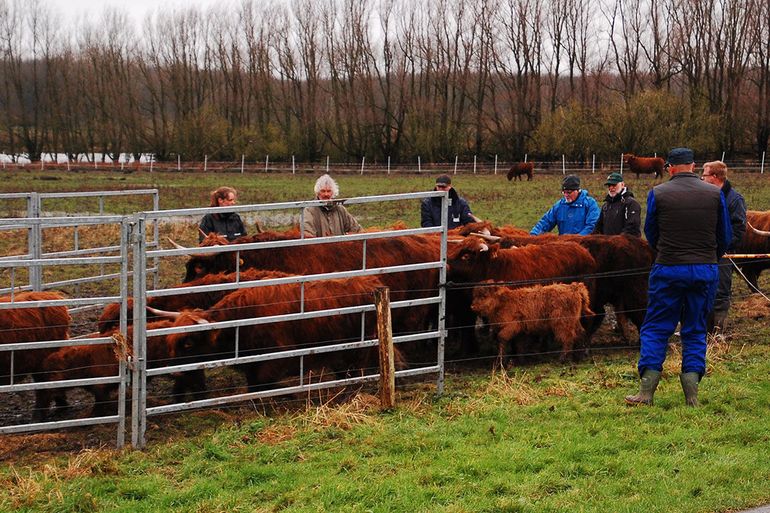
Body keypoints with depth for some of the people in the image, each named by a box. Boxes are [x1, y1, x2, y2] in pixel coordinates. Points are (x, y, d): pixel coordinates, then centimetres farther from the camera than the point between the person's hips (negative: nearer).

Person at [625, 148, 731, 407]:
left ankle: (646, 393, 2)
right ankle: (692, 396, 4)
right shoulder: (715, 194, 0)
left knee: (655, 330, 7)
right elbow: (725, 235, 7)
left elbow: (650, 233, 7)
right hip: (706, 270, 2)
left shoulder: (658, 193, -4)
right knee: (696, 331, 11)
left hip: (668, 270, -2)